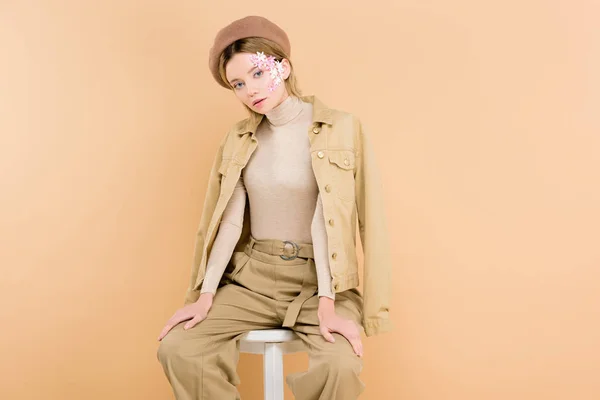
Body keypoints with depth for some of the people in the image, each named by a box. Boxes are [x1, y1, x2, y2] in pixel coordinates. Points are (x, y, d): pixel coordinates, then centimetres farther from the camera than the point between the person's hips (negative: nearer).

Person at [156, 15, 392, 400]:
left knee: (339, 365, -31)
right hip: (251, 279, 4)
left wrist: (327, 304, -20)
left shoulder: (341, 129, -4)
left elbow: (325, 219, -13)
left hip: (317, 279, -3)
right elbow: (230, 221, 2)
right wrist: (205, 294, -8)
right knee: (178, 348, -19)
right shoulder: (239, 139, 9)